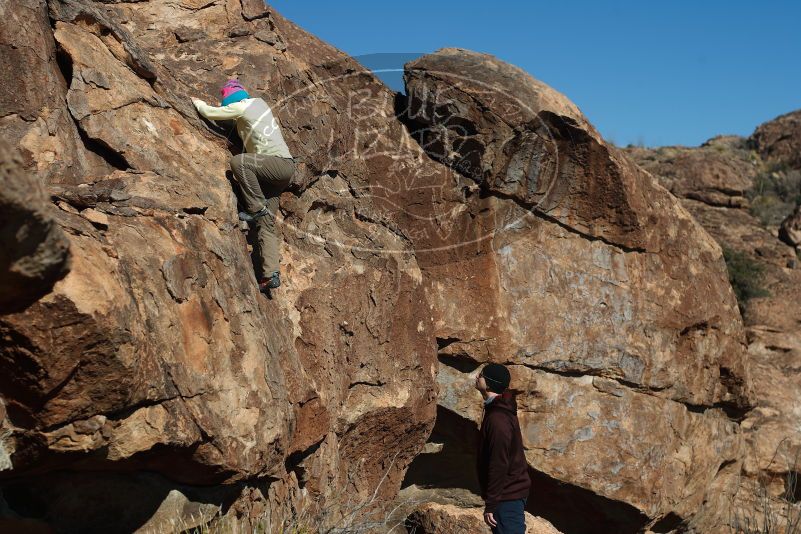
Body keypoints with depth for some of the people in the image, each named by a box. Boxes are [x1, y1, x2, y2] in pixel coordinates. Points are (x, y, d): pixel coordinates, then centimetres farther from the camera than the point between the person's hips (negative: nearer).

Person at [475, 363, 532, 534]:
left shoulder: (498, 419, -24)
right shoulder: (501, 409, 8)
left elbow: (499, 465, -25)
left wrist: (490, 505, -20)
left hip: (507, 496, -10)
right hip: (513, 489, 10)